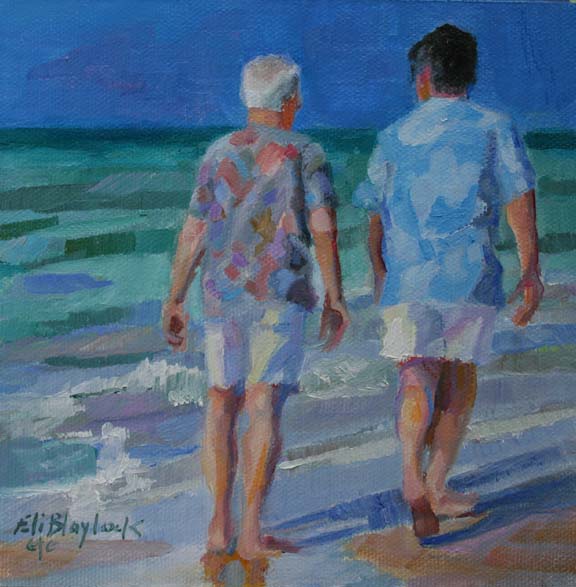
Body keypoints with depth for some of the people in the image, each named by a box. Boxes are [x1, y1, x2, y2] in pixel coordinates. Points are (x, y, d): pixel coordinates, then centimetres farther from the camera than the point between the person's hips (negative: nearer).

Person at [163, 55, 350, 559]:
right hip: (280, 296, -3)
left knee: (222, 404, 12)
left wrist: (175, 301, 14)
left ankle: (219, 525, 9)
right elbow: (323, 231, -10)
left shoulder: (218, 154, 9)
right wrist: (335, 298, -5)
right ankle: (251, 532, -7)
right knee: (264, 408, -4)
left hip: (222, 296, 4)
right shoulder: (306, 155, -1)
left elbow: (192, 235, 8)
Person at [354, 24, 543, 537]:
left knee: (418, 374, -5)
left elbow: (376, 217, 17)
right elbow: (519, 197, -4)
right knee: (460, 378, 13)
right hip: (470, 274, -1)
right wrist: (531, 268, -4)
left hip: (406, 276, 1)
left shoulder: (394, 137, 14)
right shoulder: (494, 128, 7)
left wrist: (380, 275, 28)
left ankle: (413, 475, -29)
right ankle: (437, 489, 18)